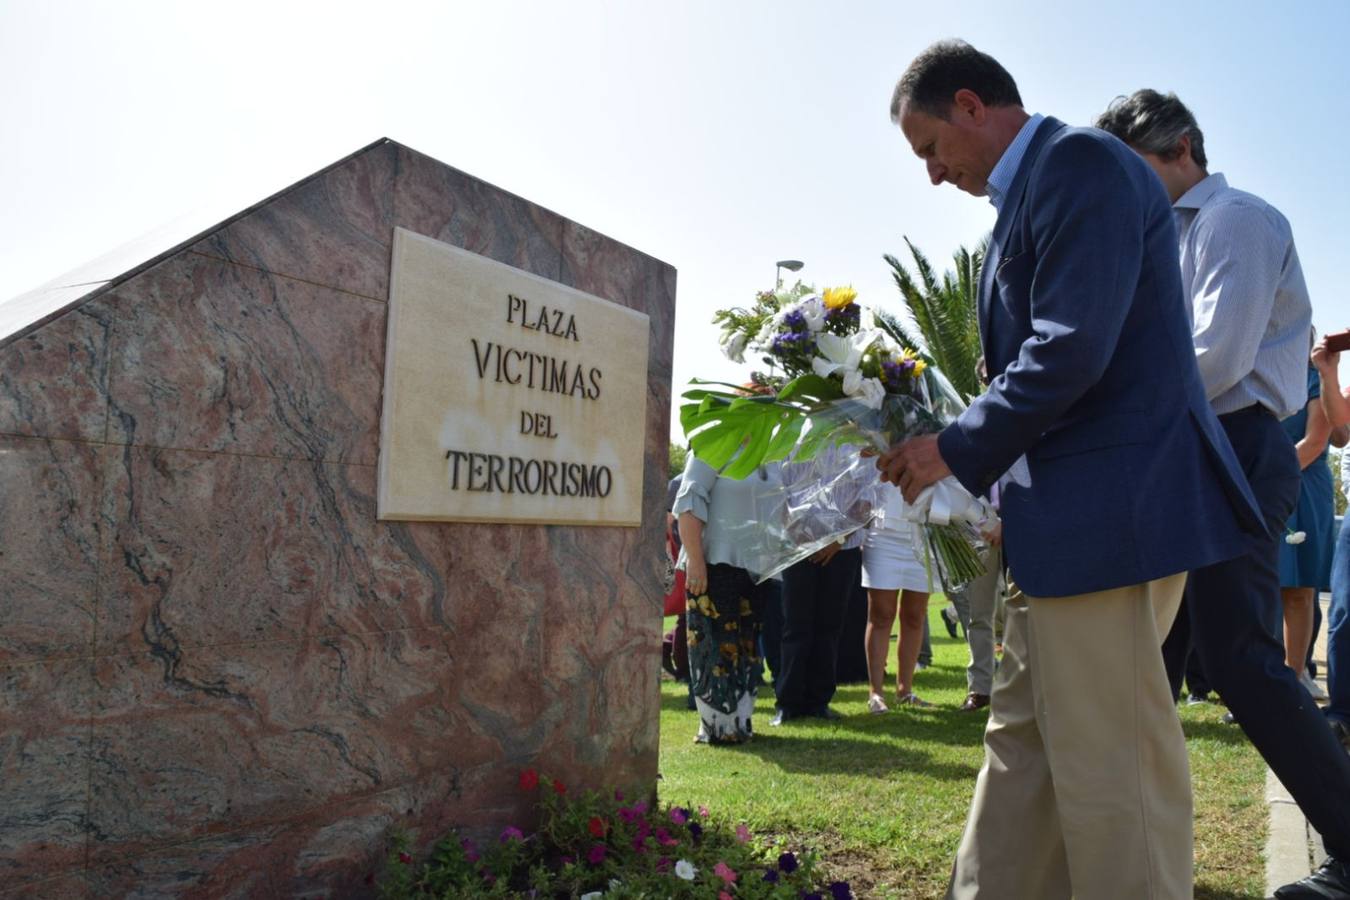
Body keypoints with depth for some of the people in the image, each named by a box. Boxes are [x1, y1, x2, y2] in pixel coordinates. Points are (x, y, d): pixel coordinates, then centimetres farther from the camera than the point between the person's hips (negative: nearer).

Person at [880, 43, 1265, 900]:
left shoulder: (1078, 162, -9)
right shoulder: (1035, 186, 19)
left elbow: (1071, 351, -20)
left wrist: (957, 450, -10)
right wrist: (968, 454, 14)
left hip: (1110, 509, -10)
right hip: (1061, 519, 11)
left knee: (1110, 767, -2)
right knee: (1024, 741, 16)